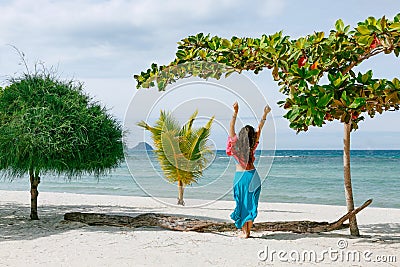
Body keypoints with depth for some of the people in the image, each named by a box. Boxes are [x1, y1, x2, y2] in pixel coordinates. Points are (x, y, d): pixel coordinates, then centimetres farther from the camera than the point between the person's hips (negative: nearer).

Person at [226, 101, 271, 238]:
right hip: (252, 176, 2)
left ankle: (244, 231, 1)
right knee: (251, 203, 9)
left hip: (240, 176, -2)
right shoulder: (253, 146, -4)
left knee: (242, 202, 3)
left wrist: (235, 112, -16)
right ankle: (248, 230, 12)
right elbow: (260, 128, 3)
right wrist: (265, 114, 7)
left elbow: (231, 127, -12)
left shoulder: (236, 144, -10)